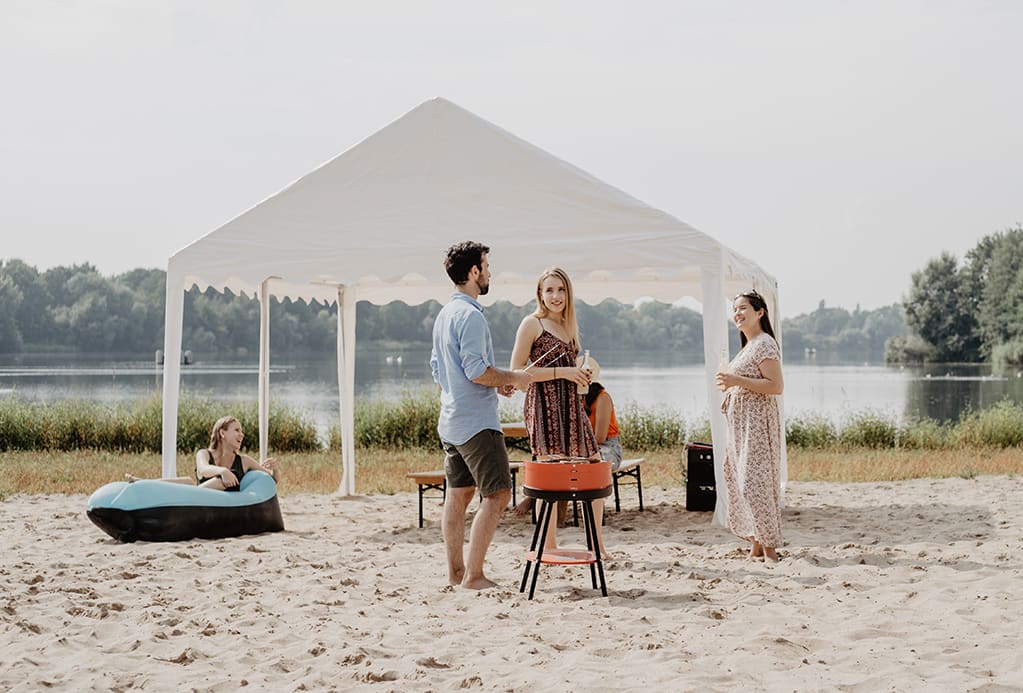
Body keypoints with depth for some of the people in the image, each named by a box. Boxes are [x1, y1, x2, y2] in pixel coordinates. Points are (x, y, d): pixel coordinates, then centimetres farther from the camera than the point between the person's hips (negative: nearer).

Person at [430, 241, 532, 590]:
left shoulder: (445, 313, 14)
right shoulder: (470, 315, -16)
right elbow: (477, 371, -23)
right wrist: (512, 378, -7)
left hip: (451, 421, 10)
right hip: (477, 422, -10)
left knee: (458, 494, 12)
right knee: (497, 494, -6)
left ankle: (456, 571, 17)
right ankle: (473, 575, -7)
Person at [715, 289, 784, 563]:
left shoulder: (764, 344, -11)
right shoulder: (748, 346, 18)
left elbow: (776, 386, -20)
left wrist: (737, 380, -23)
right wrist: (728, 385, 11)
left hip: (757, 423, -10)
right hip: (741, 424, 10)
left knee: (754, 482, -11)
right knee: (740, 481, 10)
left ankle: (769, 547, -6)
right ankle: (756, 545, 15)